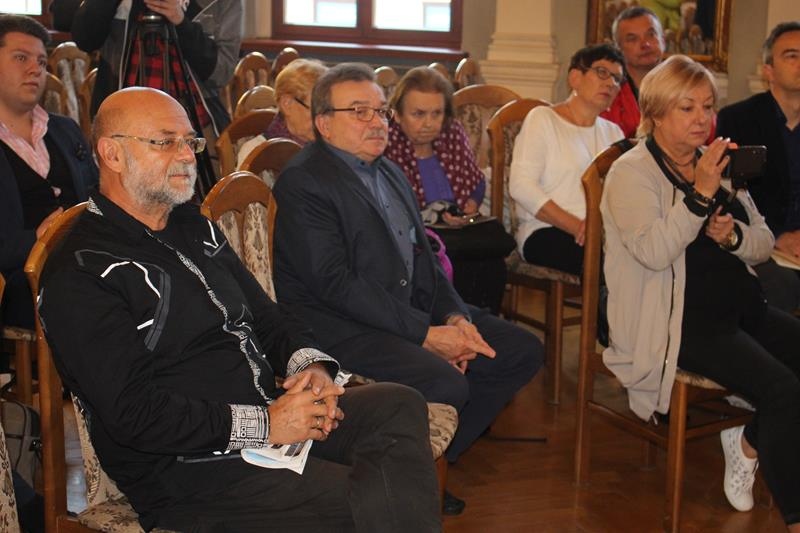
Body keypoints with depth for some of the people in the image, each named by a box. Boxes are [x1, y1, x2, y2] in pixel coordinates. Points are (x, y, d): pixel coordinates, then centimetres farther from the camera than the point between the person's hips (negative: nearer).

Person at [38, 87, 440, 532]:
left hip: (273, 415, 9)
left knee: (401, 405, -13)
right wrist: (263, 425, -18)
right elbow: (134, 415, -18)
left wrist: (308, 363, -3)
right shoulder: (80, 275, -12)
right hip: (188, 470, -8)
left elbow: (266, 315, 21)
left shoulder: (195, 229, 16)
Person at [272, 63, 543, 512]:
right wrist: (425, 335, -20)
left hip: (417, 311, 10)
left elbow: (423, 256, 18)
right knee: (445, 382, -31)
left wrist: (456, 316, -2)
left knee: (524, 351, 2)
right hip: (342, 326, -9)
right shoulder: (303, 183, -11)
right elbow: (337, 284, -19)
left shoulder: (391, 173, 18)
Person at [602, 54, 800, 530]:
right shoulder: (632, 173, -6)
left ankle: (750, 442, 7)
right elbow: (654, 252, -20)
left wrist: (733, 235, -8)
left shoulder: (719, 165, 16)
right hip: (680, 320, -8)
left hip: (742, 306, 8)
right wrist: (701, 193, -25)